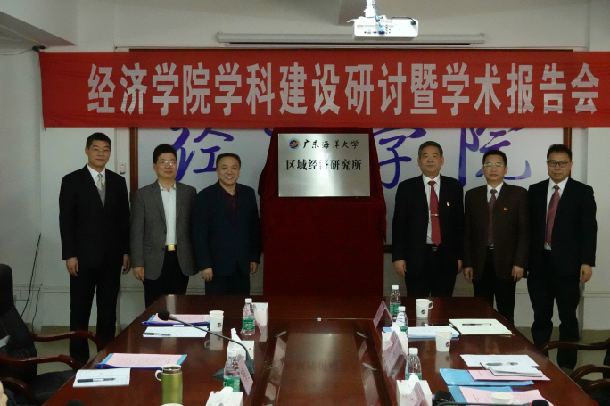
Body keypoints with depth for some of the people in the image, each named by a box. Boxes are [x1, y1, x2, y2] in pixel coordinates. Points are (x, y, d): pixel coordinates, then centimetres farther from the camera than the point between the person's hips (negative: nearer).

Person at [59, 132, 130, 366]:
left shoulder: (118, 182, 9)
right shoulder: (72, 181, -1)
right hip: (84, 257, -3)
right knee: (80, 310, 4)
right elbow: (66, 220, -5)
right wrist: (69, 255, -11)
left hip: (112, 257, 3)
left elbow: (124, 219, 10)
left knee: (108, 310, 8)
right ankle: (79, 358, 13)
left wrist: (126, 251, 5)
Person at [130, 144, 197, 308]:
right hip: (154, 261, -2)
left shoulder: (189, 192, 7)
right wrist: (137, 263, -6)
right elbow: (137, 231, -1)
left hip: (182, 261, 2)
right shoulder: (143, 194, 1)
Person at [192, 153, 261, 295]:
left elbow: (255, 228, 12)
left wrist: (255, 258, 8)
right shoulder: (205, 196, -3)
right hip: (217, 267, -3)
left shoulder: (248, 193, 8)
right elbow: (199, 234, -7)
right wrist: (204, 265, -11)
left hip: (243, 267, 3)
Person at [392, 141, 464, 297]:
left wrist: (460, 256, 4)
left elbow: (460, 221, 8)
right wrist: (398, 257, -4)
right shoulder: (406, 187, 3)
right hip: (416, 258, -1)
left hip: (446, 258, 1)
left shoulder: (454, 186, 7)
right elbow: (398, 223, 2)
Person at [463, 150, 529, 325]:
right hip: (480, 263, 2)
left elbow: (524, 230, -1)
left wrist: (520, 263, -8)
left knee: (506, 313, 2)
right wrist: (467, 263, 2)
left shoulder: (518, 194, 3)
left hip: (506, 263, -2)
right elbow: (467, 231, 8)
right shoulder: (472, 195, 10)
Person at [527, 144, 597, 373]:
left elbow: (589, 229, -4)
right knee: (541, 317, 9)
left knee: (568, 317, 5)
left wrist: (587, 262, -12)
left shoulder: (583, 192, 1)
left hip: (567, 264, -3)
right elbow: (529, 226, 8)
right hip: (539, 263, 3)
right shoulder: (535, 191, 9)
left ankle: (566, 366, 14)